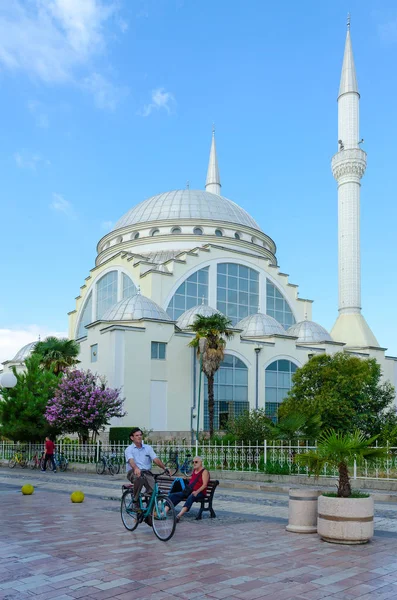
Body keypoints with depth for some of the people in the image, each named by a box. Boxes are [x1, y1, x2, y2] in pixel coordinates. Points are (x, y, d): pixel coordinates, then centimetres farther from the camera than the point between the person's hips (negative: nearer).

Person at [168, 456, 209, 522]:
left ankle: (179, 515, -57)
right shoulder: (194, 471, 22)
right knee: (173, 495, -13)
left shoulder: (204, 472, -1)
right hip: (190, 491, 7)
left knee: (191, 497, -41)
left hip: (199, 493, -7)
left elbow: (204, 485, -12)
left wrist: (196, 492, -25)